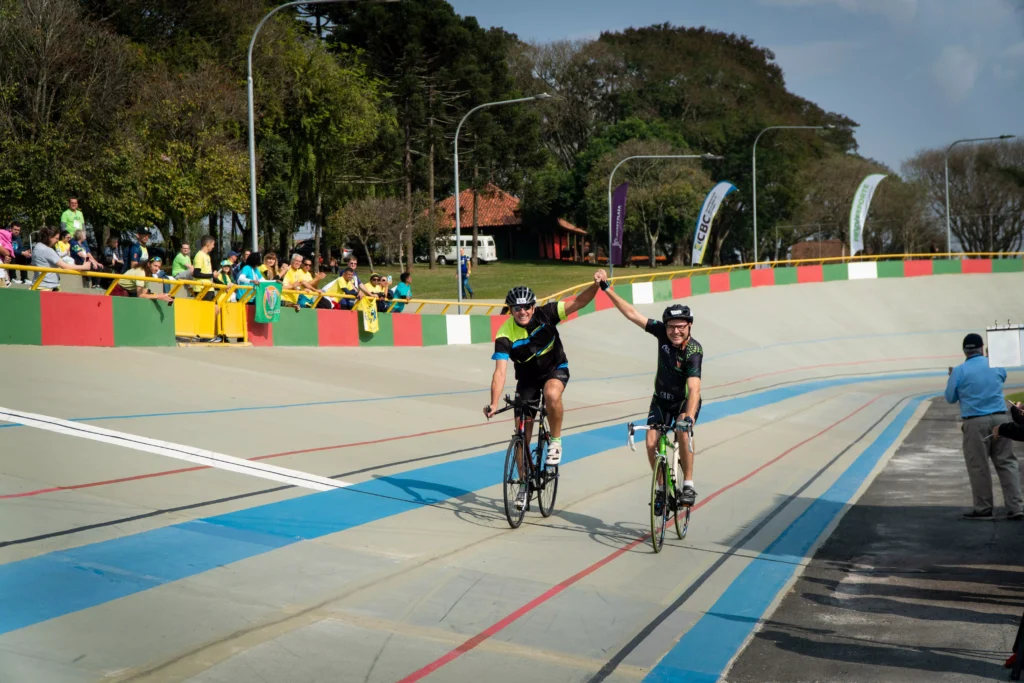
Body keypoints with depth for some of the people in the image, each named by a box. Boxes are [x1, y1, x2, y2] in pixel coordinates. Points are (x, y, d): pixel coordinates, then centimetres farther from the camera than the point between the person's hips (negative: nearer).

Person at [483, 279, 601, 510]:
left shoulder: (545, 314, -22)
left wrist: (596, 285, -43)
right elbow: (500, 372, -32)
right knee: (523, 433, 1)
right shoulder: (506, 335, -25)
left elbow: (578, 302, -24)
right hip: (528, 378, 1)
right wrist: (493, 404, -44)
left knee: (552, 394, -38)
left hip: (556, 369, -1)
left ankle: (555, 441, -12)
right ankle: (525, 483, 20)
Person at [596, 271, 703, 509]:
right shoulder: (662, 333, -17)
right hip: (662, 399, 4)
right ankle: (663, 488, 5)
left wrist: (689, 417, -55)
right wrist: (607, 289, -16)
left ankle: (688, 485, -19)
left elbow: (694, 388, -41)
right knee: (652, 442, -14)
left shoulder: (694, 351, -30)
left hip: (685, 401, -4)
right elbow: (632, 314, -13)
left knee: (682, 431, -32)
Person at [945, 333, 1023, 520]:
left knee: (978, 466, 4)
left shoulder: (959, 371, -6)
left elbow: (950, 398, 3)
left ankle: (983, 509, 10)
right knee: (1007, 463, 8)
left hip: (975, 423, -3)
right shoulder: (997, 365, 5)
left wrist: (951, 377, 17)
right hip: (999, 419, 3)